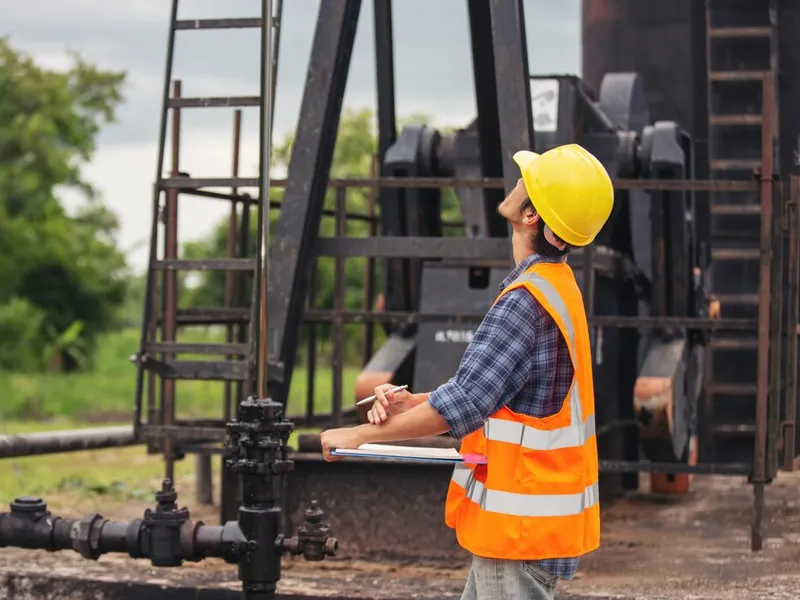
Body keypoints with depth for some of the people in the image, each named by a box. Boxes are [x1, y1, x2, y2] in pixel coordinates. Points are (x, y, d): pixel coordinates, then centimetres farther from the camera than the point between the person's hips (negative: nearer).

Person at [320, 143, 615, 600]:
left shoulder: (526, 302, -23)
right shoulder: (557, 286, 9)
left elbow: (462, 405, -24)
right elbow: (488, 386, 15)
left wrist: (362, 435, -14)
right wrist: (411, 403, 1)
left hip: (522, 525, -10)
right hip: (521, 517, 10)